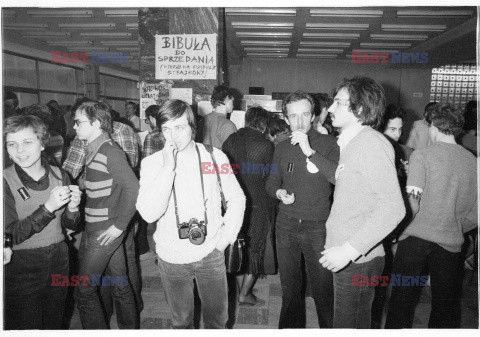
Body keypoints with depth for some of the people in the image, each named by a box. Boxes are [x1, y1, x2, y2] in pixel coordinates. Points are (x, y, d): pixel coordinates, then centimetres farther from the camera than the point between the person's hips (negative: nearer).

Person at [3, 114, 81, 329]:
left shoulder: (59, 175, -2)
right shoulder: (6, 181, -13)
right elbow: (11, 235, -17)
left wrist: (72, 208, -15)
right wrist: (48, 207, -27)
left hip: (59, 259, 4)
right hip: (21, 268, -3)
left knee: (54, 324, 19)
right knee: (25, 327, 11)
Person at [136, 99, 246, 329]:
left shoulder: (214, 156, -7)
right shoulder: (151, 163, -8)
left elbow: (236, 198, 4)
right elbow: (149, 214, -20)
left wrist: (227, 235, -4)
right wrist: (168, 168, -24)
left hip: (211, 254, 0)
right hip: (172, 258, 0)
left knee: (216, 318, 18)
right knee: (181, 320, 20)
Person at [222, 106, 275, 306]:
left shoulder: (230, 141, -2)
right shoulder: (266, 146, -13)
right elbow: (270, 177, -5)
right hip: (257, 204, -3)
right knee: (255, 248, 13)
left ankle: (241, 289, 31)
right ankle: (244, 294, 21)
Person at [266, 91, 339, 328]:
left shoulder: (327, 144, -6)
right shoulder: (282, 148, 7)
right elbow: (272, 183, 16)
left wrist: (310, 151, -25)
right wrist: (278, 192, -6)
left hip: (317, 227, -4)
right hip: (286, 225, 4)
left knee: (322, 288, 6)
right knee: (289, 286, 18)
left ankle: (329, 327, 30)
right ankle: (291, 326, 38)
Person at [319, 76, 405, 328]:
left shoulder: (371, 143, -16)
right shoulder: (350, 142, 14)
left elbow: (393, 208, -23)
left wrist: (350, 250, -24)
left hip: (358, 260, -9)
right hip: (345, 258, 9)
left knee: (349, 325, 4)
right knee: (356, 323, 21)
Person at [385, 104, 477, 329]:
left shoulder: (422, 155, -8)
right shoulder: (472, 161, 4)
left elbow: (413, 203, -13)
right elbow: (475, 215, 6)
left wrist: (416, 225, 5)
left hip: (416, 237, -4)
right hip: (451, 243, 4)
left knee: (402, 297, 10)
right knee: (445, 305, 18)